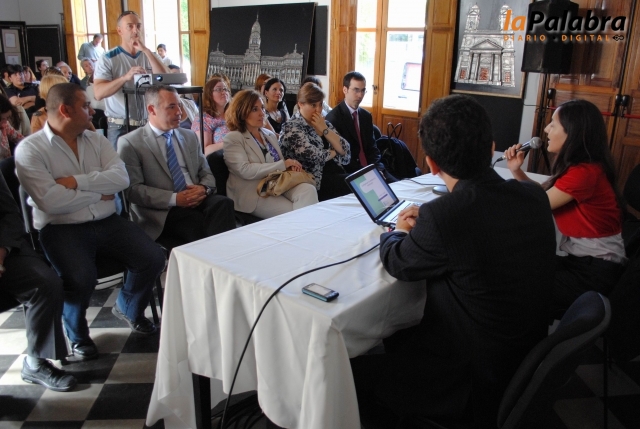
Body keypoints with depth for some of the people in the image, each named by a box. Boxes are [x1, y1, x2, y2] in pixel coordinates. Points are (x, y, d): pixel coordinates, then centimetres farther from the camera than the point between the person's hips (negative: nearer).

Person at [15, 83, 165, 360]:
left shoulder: (97, 140, 10)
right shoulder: (30, 149, -6)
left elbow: (121, 178, -5)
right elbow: (49, 201, -19)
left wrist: (76, 181, -15)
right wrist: (99, 193, -9)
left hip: (107, 222, 5)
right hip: (61, 229, -4)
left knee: (153, 259, -13)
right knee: (81, 279, -31)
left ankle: (128, 308, 20)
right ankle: (77, 333, 5)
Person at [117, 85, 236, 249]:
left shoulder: (190, 136, 18)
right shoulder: (130, 143, 2)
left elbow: (206, 173, 19)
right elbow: (132, 189, -6)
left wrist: (204, 188, -6)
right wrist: (174, 199, -17)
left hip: (196, 201, 5)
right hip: (163, 211, -5)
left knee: (224, 203, -28)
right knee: (198, 222, -35)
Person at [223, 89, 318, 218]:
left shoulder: (270, 135, 18)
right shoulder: (233, 139, -3)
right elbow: (245, 171, -17)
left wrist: (290, 166, -5)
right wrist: (283, 165, -15)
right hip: (253, 193, -6)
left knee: (308, 190, -25)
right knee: (294, 214, -26)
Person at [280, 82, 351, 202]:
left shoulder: (325, 124, 15)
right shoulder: (292, 128, -5)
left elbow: (346, 152, 4)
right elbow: (313, 156, -19)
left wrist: (325, 130, -5)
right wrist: (333, 152, 0)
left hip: (335, 174, 7)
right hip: (315, 181, -7)